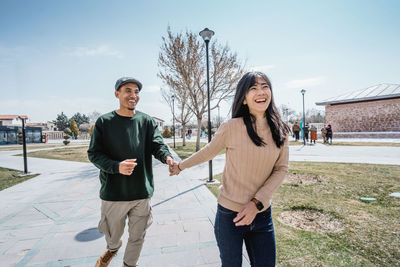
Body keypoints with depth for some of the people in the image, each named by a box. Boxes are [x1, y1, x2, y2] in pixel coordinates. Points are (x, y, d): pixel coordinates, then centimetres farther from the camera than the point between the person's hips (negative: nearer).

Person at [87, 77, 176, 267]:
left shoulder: (147, 121, 1)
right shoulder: (104, 122, -2)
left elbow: (158, 145, -7)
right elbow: (94, 153, -4)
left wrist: (167, 157, -30)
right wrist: (117, 166, -22)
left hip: (142, 192, 1)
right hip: (113, 192, 0)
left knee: (137, 237, 15)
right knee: (113, 235, 20)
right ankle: (113, 249, 56)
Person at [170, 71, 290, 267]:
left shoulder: (280, 130, -3)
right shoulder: (231, 128, -15)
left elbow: (281, 169, -1)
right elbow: (207, 153, 1)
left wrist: (257, 203, -11)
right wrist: (180, 166, 14)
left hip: (262, 213, 3)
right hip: (230, 214, -3)